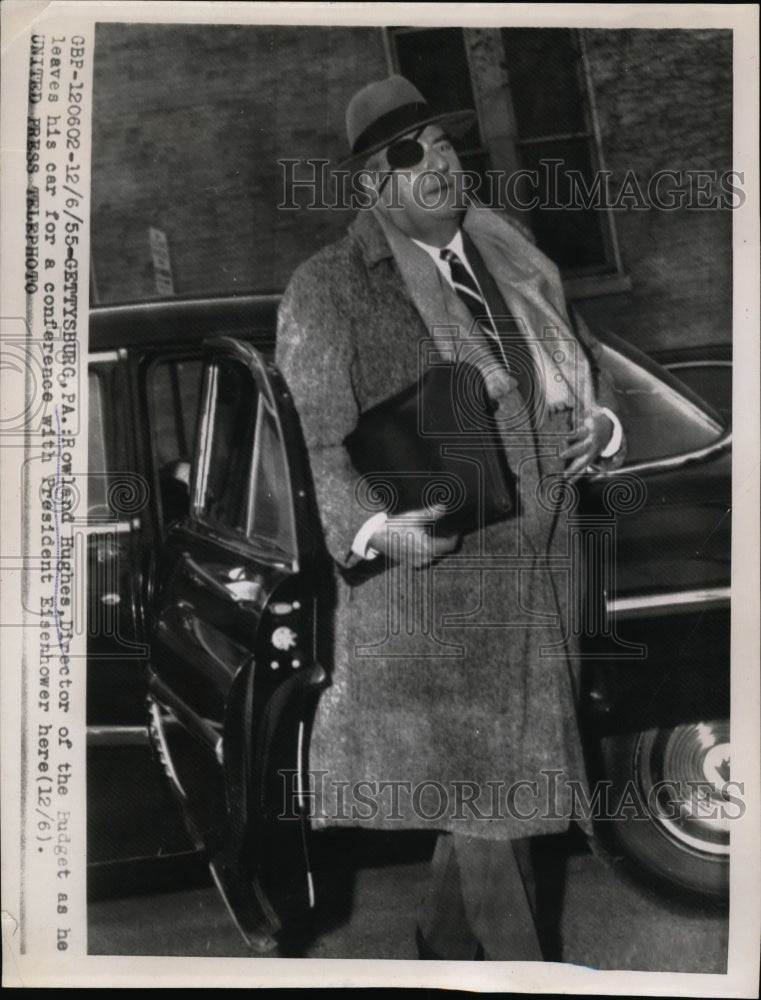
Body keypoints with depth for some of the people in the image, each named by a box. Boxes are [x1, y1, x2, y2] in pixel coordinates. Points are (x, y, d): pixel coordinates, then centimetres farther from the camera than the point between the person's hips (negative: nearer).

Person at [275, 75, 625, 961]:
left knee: (487, 768, 18)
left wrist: (595, 424, 0)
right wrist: (378, 527, -29)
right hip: (431, 573, -6)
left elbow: (579, 377, 22)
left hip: (536, 565, 7)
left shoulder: (516, 264, 11)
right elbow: (316, 441, -12)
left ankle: (445, 938, 40)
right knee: (474, 781, 0)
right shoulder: (329, 290, -7)